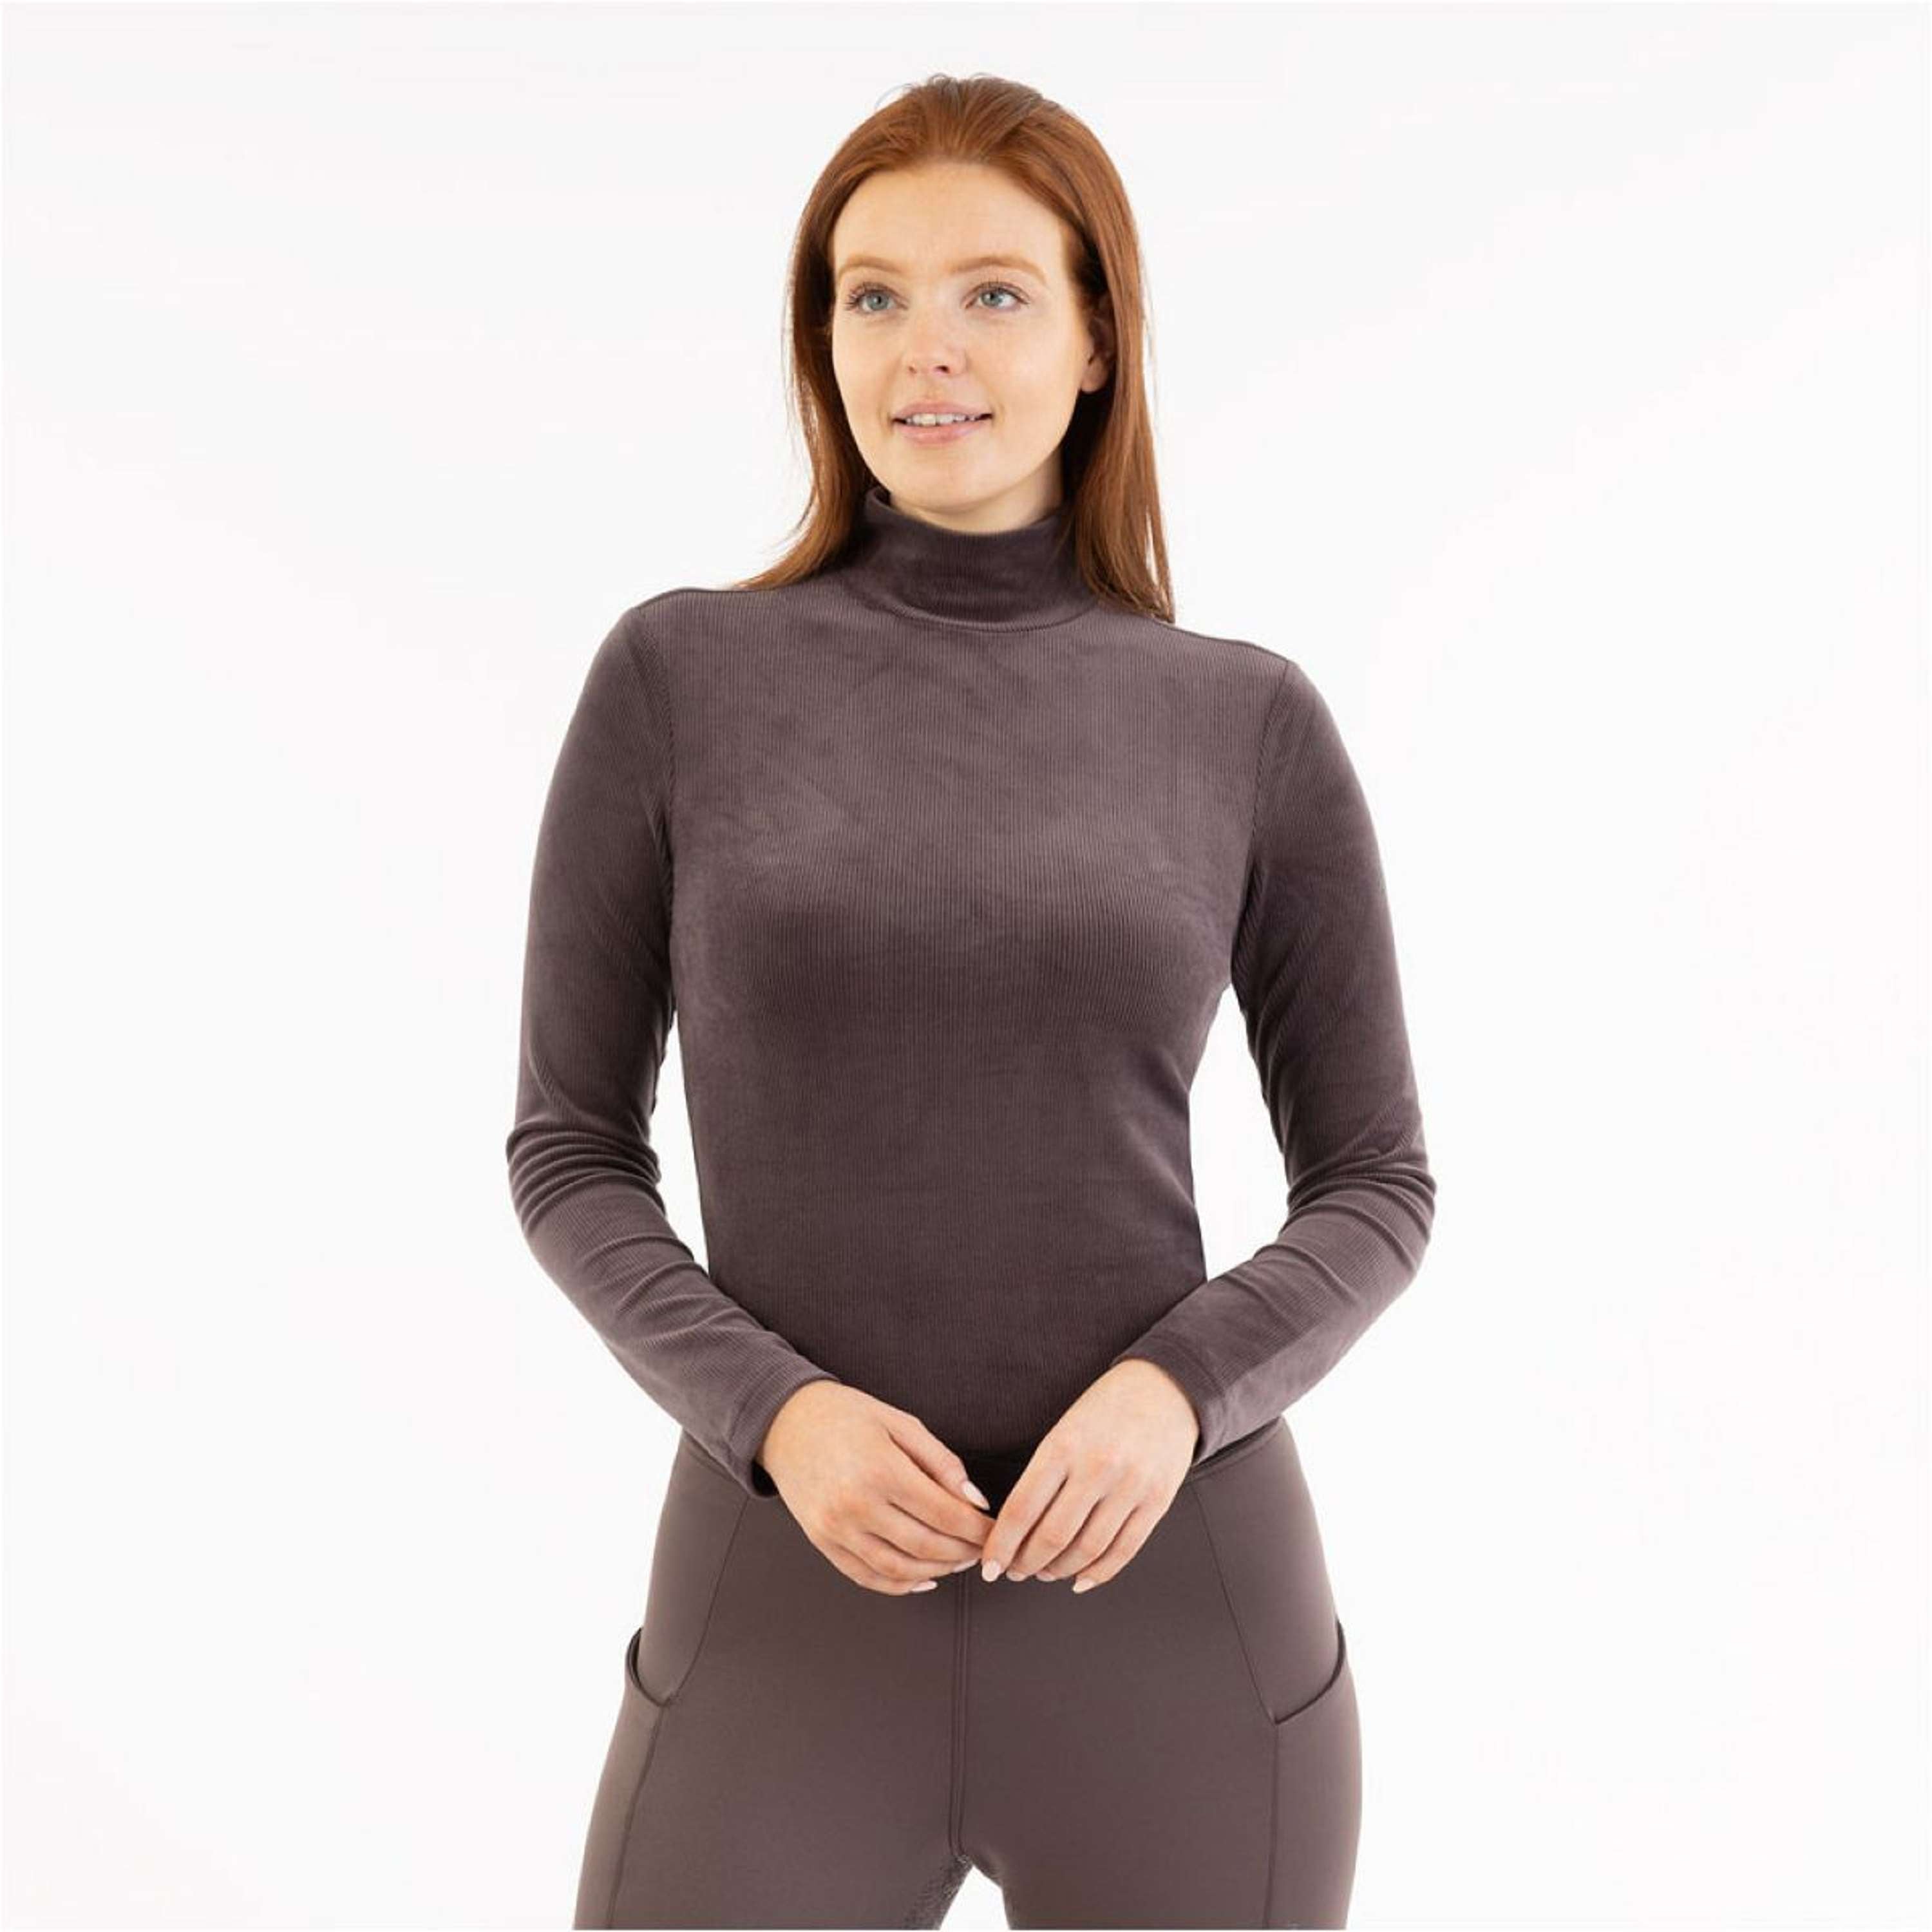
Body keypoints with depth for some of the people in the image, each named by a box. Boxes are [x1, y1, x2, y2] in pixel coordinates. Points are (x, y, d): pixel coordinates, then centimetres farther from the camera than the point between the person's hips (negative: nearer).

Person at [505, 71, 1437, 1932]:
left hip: (1172, 1608, 1)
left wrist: (1178, 1388, -14)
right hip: (789, 1614, 0)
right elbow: (569, 1153, 3)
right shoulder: (677, 677, 0)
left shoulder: (1248, 720, 2)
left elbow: (1375, 1185, 5)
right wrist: (775, 1413, -15)